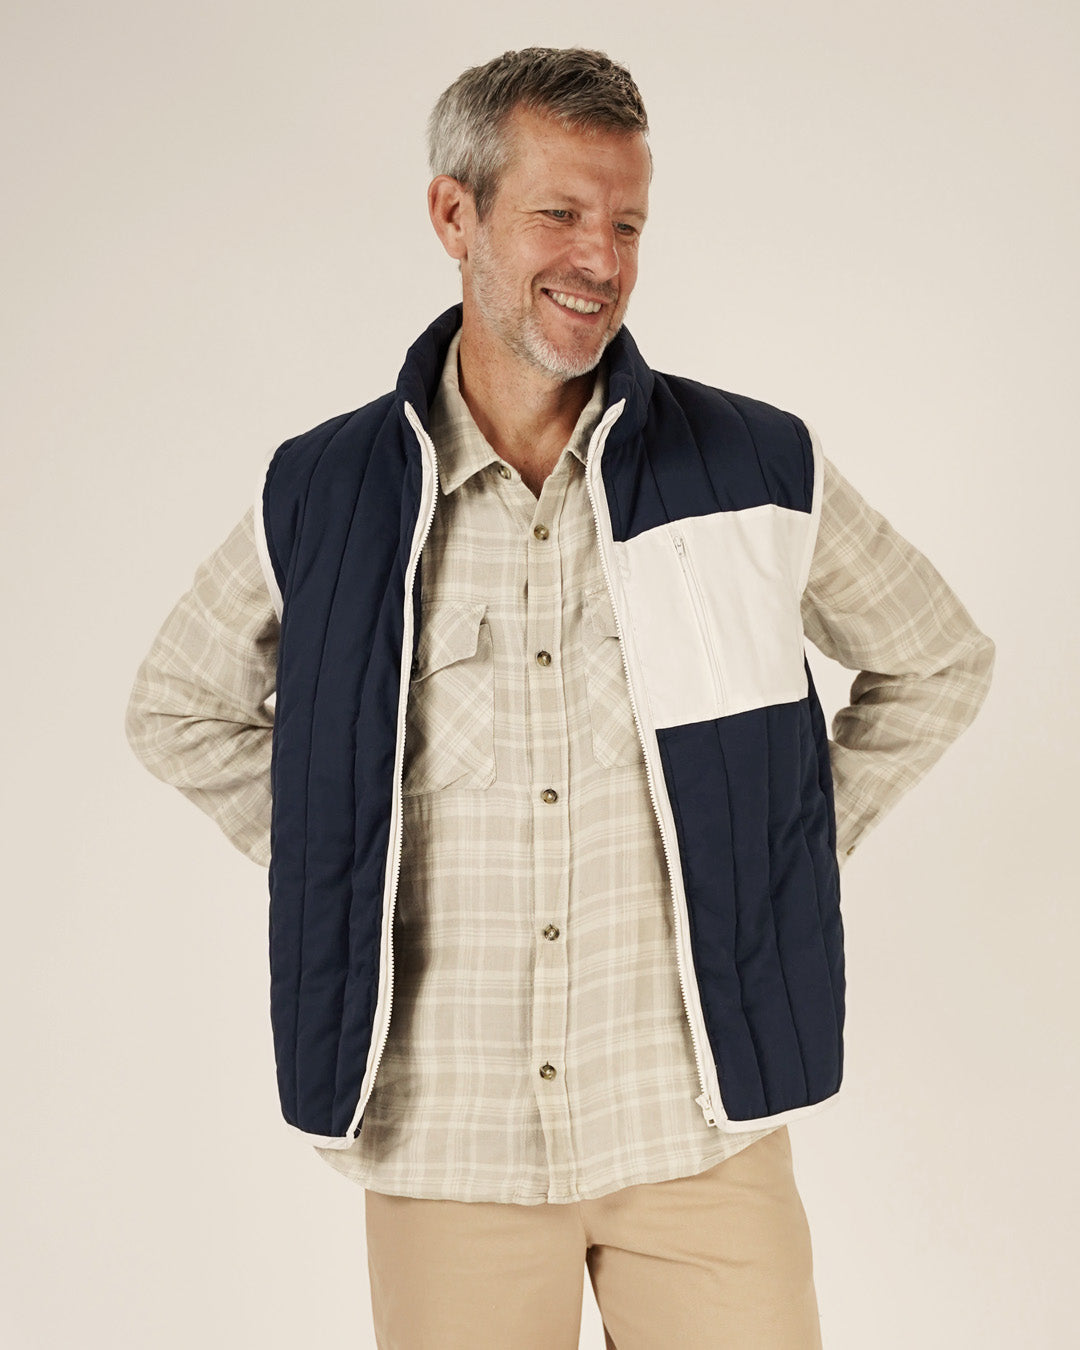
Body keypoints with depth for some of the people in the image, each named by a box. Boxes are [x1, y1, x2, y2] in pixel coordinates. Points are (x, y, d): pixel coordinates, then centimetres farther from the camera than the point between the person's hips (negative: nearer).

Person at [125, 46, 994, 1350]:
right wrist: (329, 870, 5)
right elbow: (180, 710, 16)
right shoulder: (319, 496, 0)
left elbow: (938, 665, 14)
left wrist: (792, 848, 6)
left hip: (701, 1132, 0)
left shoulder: (762, 470, -1)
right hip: (441, 1143, 0)